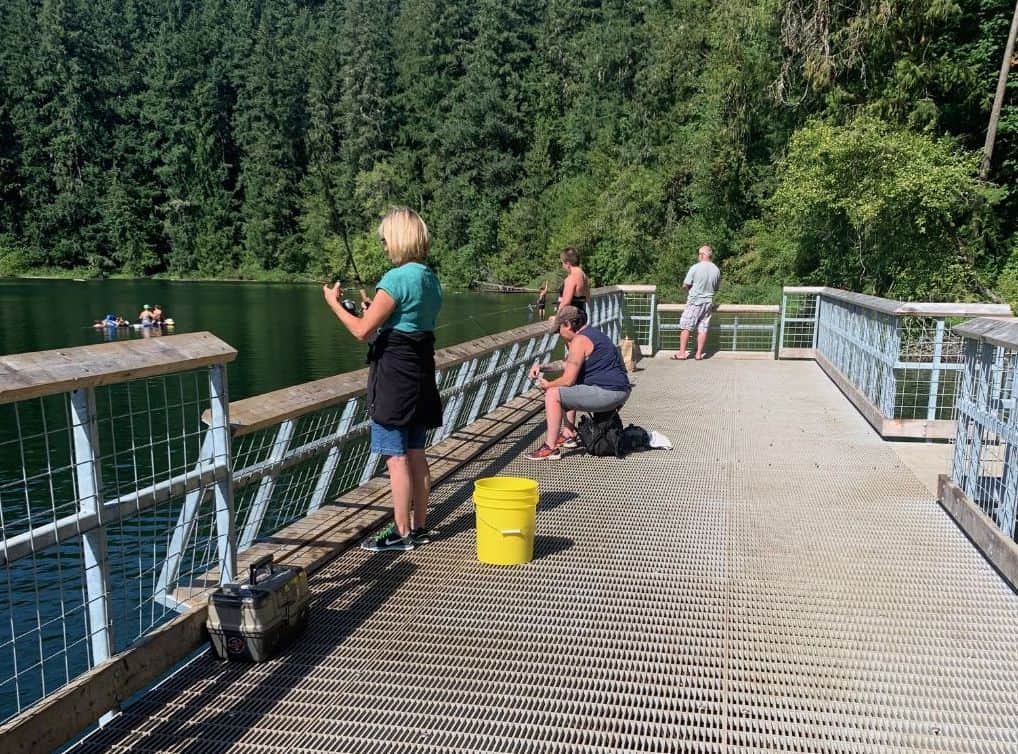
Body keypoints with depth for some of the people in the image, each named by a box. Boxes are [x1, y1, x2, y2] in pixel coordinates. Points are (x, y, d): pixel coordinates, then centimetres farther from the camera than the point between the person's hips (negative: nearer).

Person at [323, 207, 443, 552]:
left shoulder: (396, 278, -16)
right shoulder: (431, 279, 10)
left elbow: (362, 331, -15)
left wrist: (334, 303, 0)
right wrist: (375, 310, 23)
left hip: (394, 372, -9)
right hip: (422, 370, 9)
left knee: (396, 456, -1)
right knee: (415, 453, 14)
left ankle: (402, 533, 6)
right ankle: (419, 527, 22)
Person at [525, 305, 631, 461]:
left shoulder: (580, 340, -14)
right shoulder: (590, 333, 18)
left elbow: (568, 380, -16)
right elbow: (567, 364, 30)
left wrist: (547, 385, 3)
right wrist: (542, 367, 21)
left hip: (607, 394, -11)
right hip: (616, 390, 11)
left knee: (553, 394, -12)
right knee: (566, 391, 30)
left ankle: (550, 448, -10)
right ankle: (568, 435, 29)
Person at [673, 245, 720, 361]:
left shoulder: (695, 268, -14)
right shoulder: (716, 270, 2)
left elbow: (685, 285, -9)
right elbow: (716, 287, 13)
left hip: (694, 302, -5)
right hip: (708, 302, 5)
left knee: (686, 328, 2)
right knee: (703, 329, 8)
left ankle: (682, 353, 3)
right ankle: (699, 354, 11)